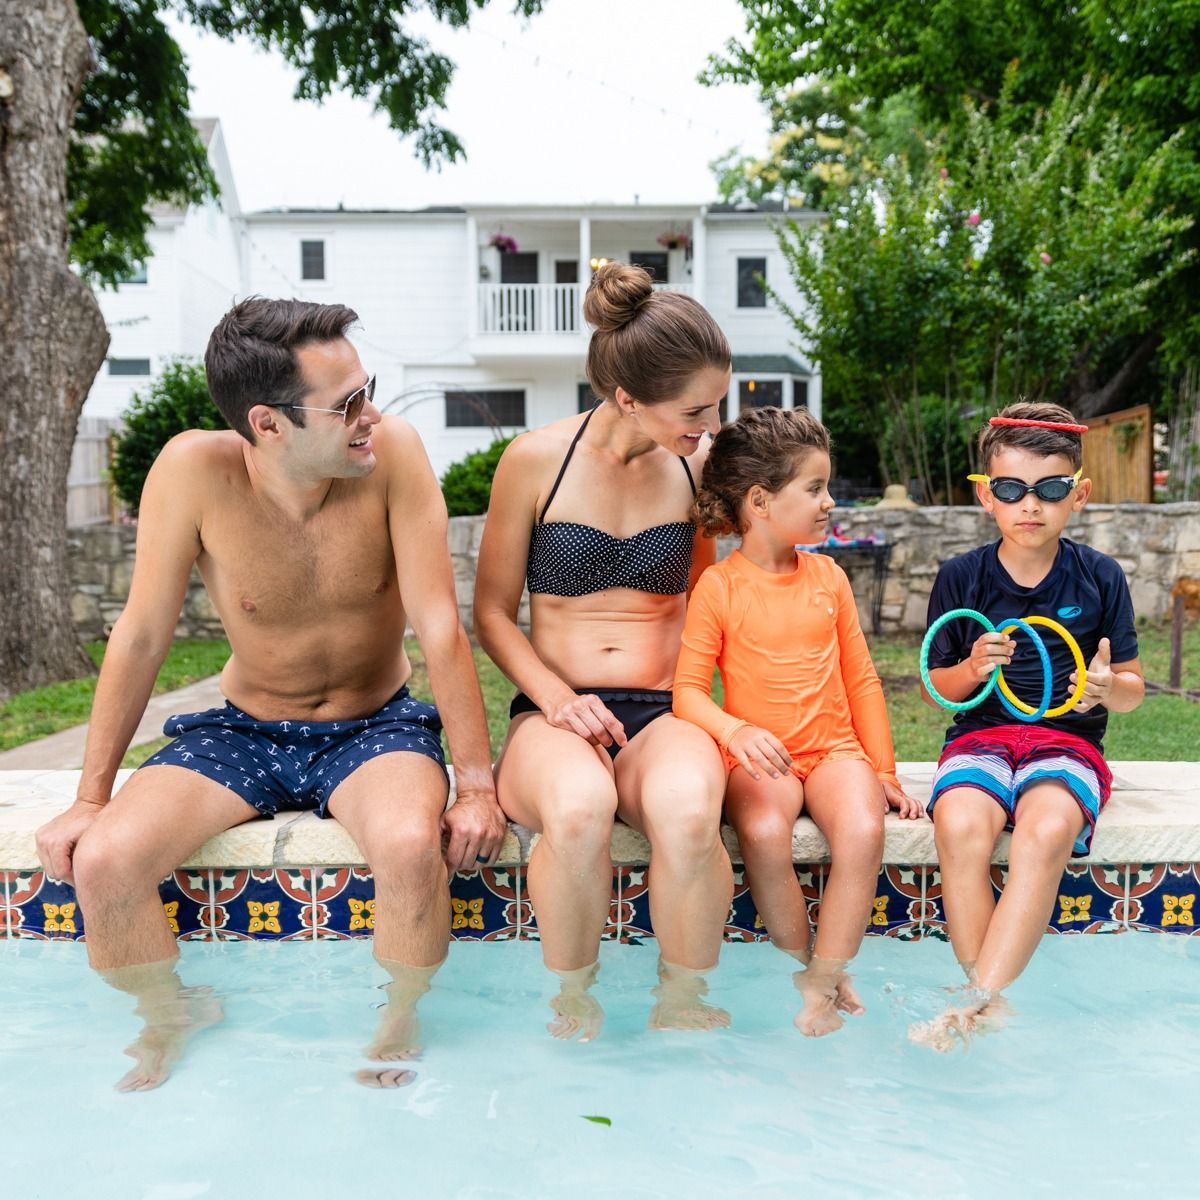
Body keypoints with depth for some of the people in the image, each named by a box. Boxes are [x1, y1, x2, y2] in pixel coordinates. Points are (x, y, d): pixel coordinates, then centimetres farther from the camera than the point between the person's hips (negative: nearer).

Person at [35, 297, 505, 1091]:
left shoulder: (393, 453, -20)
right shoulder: (194, 469, -18)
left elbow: (439, 625, -19)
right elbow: (141, 637, -10)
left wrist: (478, 784, -21)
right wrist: (92, 797, -7)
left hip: (375, 727, -1)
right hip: (244, 729, 2)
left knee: (411, 845, -32)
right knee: (101, 862, -18)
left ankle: (400, 1023, 0)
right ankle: (170, 1018, 15)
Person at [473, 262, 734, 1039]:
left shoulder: (698, 465, 7)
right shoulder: (537, 461, -2)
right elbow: (492, 611, 4)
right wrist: (556, 698, -11)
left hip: (661, 712, 2)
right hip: (554, 712, -1)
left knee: (687, 809, -36)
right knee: (578, 807, -38)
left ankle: (684, 1003, -8)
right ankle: (572, 1003, -8)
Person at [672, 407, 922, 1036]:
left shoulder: (828, 575, 10)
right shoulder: (718, 587, -3)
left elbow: (860, 678, 14)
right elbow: (687, 689, -7)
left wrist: (884, 770, 10)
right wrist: (735, 731, -27)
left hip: (834, 748, 3)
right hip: (760, 758, -3)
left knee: (863, 831, -28)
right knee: (764, 833, -33)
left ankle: (823, 985, -13)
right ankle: (806, 971, -11)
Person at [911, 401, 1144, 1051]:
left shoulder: (1100, 578, 4)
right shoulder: (960, 577, 3)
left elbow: (1132, 688, 10)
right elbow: (938, 688, 8)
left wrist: (1108, 688, -14)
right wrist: (972, 670, -14)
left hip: (1067, 740, 0)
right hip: (981, 734, 0)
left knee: (1048, 828, -35)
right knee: (959, 822, -33)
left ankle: (977, 1004, -30)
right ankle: (994, 1003, -20)